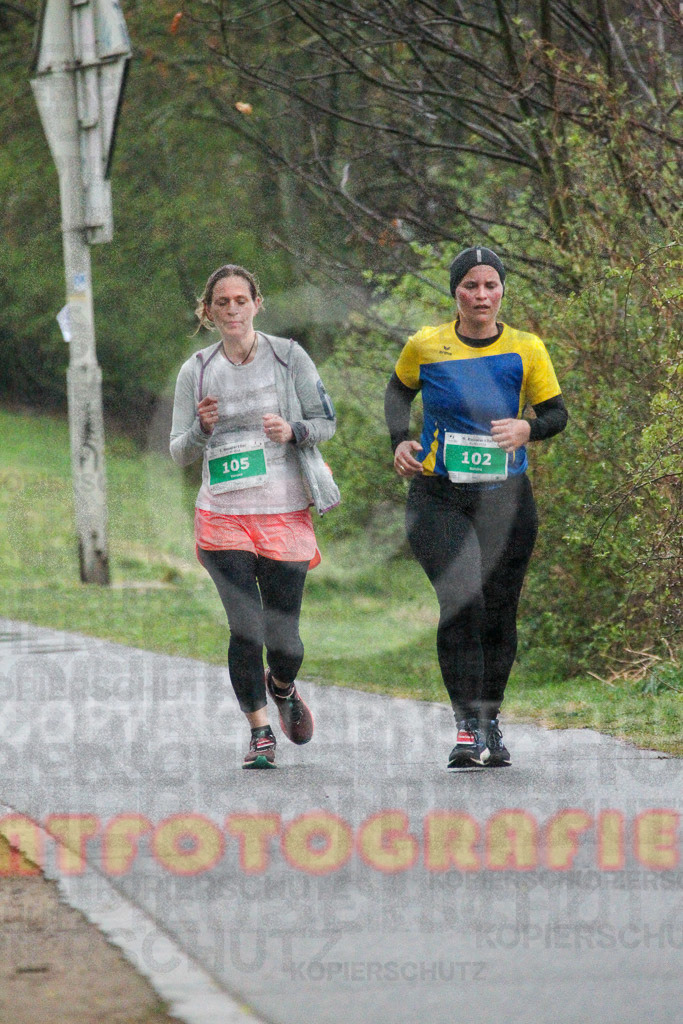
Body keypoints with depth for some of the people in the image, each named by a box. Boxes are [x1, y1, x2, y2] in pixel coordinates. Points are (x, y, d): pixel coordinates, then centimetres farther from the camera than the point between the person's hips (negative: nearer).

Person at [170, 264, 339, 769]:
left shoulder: (289, 357, 2)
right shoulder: (196, 371, 6)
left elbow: (327, 422, 5)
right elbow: (179, 452, 8)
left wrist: (293, 431, -15)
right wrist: (202, 429, -13)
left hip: (285, 514, 0)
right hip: (223, 516, 0)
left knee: (283, 635, 1)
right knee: (246, 627, -11)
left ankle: (282, 686, 37)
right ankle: (260, 732, 5)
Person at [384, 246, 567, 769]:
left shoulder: (527, 350, 0)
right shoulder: (425, 346, 0)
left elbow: (557, 412, 8)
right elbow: (399, 390, 19)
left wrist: (528, 428, -13)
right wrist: (401, 441, 3)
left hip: (506, 497, 1)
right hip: (438, 496, -1)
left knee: (498, 614, 4)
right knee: (461, 602, -18)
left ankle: (491, 722, 23)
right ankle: (469, 728, -17)